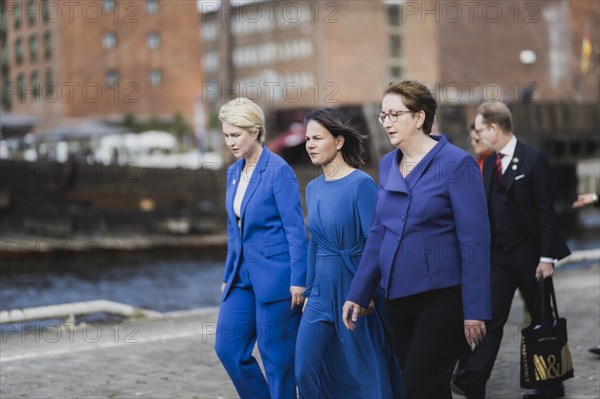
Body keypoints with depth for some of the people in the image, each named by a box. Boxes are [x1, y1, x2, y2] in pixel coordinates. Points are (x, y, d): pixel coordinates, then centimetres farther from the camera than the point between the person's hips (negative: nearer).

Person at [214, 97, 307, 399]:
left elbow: (296, 229, -13)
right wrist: (228, 276, 17)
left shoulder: (279, 170, -12)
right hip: (242, 275, 7)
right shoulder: (234, 172, 10)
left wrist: (298, 280, -16)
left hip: (274, 275, -7)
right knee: (228, 347, 4)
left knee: (277, 356, 1)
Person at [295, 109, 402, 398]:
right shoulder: (313, 188, 9)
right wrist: (309, 291, 17)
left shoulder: (361, 184, -12)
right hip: (323, 291, 7)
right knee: (305, 370, 2)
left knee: (366, 374, 4)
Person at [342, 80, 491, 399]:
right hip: (397, 295, 6)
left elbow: (475, 241, -12)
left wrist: (475, 310, -15)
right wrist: (358, 294, 10)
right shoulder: (387, 164, 9)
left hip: (441, 297, -6)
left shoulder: (456, 163, -10)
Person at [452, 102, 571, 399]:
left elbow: (546, 211, -11)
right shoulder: (489, 163, 9)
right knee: (492, 317, -2)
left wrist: (547, 257, -15)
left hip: (529, 255, -5)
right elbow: (487, 210, 11)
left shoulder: (534, 160, -9)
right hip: (499, 255, 5)